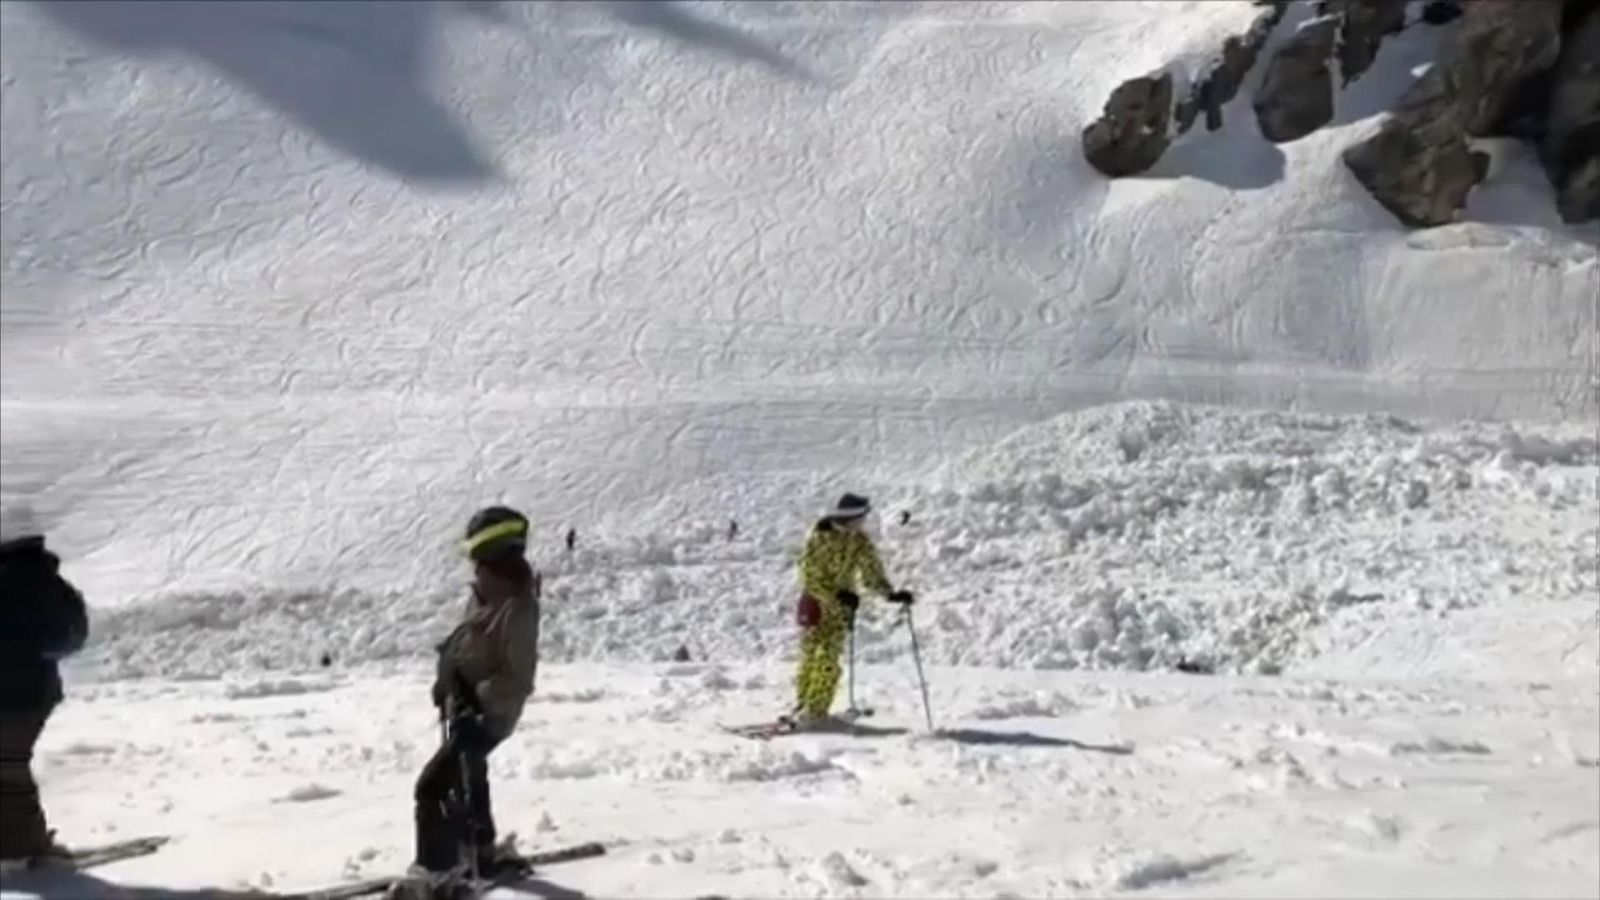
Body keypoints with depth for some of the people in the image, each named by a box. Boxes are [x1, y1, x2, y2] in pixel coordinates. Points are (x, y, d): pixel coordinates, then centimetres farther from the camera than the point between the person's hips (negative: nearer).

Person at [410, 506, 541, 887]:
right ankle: (481, 854, 46)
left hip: (485, 717, -10)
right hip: (466, 709, 10)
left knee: (432, 787, -9)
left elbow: (519, 680, -27)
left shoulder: (517, 607, -27)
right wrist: (449, 682, 11)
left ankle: (437, 871, 4)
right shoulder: (487, 594, 1)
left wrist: (476, 700, -30)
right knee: (468, 783, 27)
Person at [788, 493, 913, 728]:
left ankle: (816, 710, -1)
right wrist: (837, 595, -26)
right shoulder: (818, 537, -14)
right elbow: (809, 576, -16)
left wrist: (891, 594, -20)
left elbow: (872, 573, -3)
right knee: (810, 654, 0)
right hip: (815, 598, -2)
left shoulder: (860, 541, -4)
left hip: (842, 602, 2)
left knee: (828, 657, -7)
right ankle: (803, 705, 13)